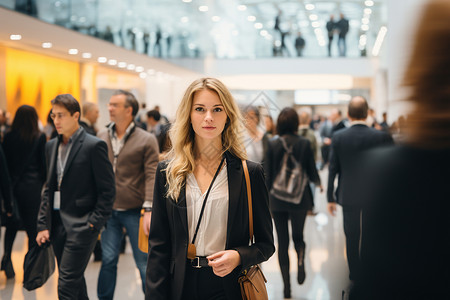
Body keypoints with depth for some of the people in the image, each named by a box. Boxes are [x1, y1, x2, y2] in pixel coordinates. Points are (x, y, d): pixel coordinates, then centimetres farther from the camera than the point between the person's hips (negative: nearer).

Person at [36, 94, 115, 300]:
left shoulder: (94, 146, -8)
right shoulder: (51, 146, 12)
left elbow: (107, 190, -8)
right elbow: (48, 188, 16)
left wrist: (94, 223, -13)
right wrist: (43, 224, 9)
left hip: (81, 226, -7)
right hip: (57, 224, 7)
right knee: (75, 283, 14)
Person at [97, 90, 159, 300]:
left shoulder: (147, 140, -6)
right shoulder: (102, 136, 8)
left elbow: (152, 176, -10)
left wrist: (149, 210, -18)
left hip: (135, 211, -3)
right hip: (109, 210, 4)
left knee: (144, 262, 4)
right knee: (108, 260, 8)